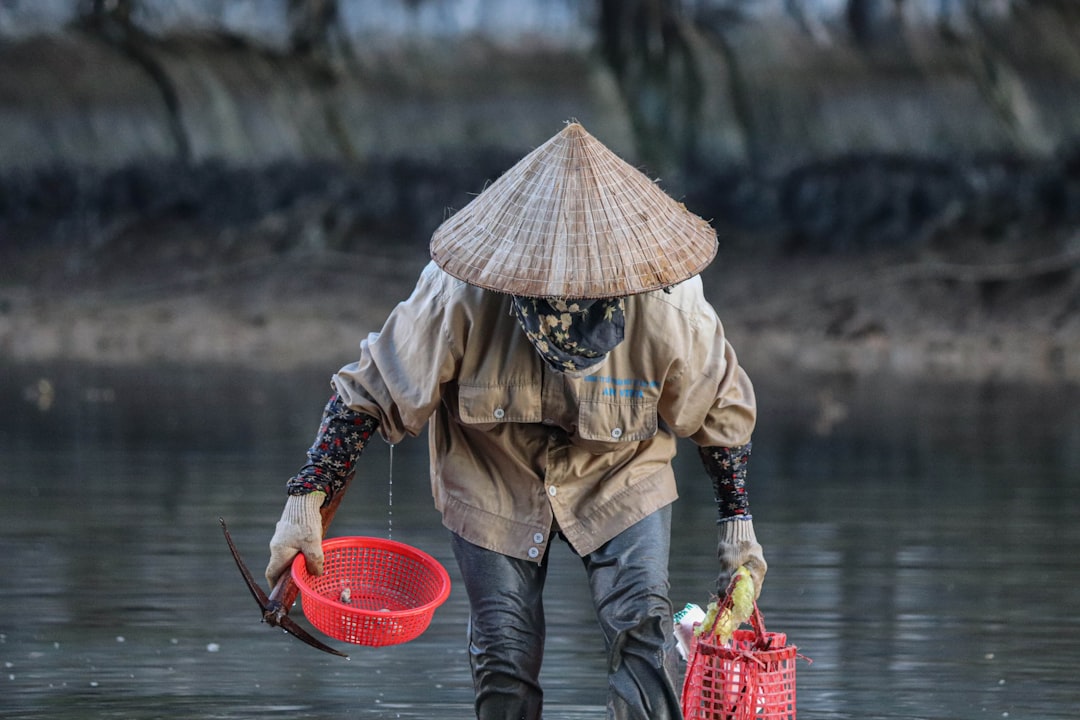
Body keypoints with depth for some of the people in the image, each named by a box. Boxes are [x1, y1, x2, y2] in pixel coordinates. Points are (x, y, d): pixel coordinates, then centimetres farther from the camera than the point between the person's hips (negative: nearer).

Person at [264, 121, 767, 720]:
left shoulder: (667, 309, -28)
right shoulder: (458, 298, -31)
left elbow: (721, 408, -7)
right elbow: (368, 390, -18)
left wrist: (737, 523, 0)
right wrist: (306, 502, -21)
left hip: (620, 475, 0)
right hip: (494, 480, 0)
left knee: (643, 627, -18)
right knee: (504, 657, -3)